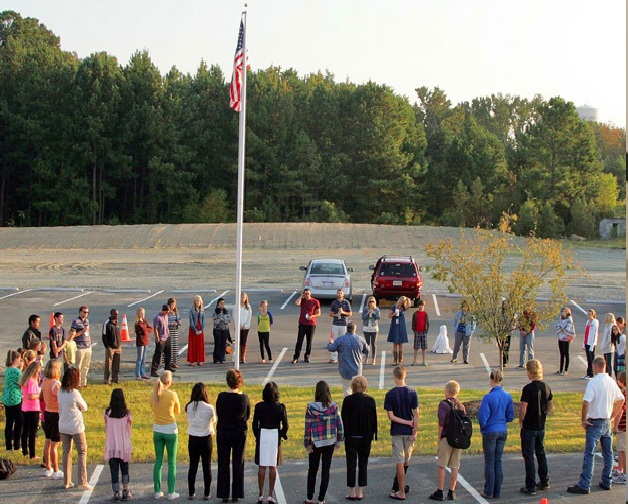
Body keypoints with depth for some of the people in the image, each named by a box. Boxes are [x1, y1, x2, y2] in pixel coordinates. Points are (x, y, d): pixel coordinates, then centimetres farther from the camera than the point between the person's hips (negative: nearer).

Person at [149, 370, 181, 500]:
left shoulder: (153, 394, -3)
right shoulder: (172, 395, -15)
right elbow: (177, 411, 0)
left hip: (157, 430, 4)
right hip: (170, 431, -4)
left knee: (158, 461, 13)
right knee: (172, 462, 6)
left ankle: (157, 491, 14)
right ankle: (171, 492, 7)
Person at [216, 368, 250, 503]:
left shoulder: (221, 397, -11)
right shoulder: (244, 398, -11)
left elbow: (218, 414, 1)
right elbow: (247, 416, 2)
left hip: (223, 433, 0)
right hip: (240, 434, 0)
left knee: (223, 463, 8)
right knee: (238, 463, 9)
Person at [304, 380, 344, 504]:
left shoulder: (311, 407, -11)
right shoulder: (334, 406, -8)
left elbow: (308, 427, -9)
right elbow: (340, 424, -5)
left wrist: (307, 444, 0)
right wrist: (339, 441, 5)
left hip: (315, 444, -1)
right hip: (330, 443, 1)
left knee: (312, 471, 15)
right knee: (325, 471, 9)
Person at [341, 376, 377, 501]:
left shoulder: (348, 400, -11)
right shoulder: (370, 400, -3)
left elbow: (344, 418, -8)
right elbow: (374, 418, 2)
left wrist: (344, 433, 1)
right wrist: (373, 433, 11)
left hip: (351, 436, -2)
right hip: (366, 436, 2)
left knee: (351, 463, 6)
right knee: (363, 463, 10)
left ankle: (352, 492, 7)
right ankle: (360, 492, 11)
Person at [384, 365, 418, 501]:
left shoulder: (390, 394, -9)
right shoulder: (412, 393, -5)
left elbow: (391, 416, -12)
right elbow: (416, 414, -6)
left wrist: (406, 422, -7)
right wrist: (415, 432, -4)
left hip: (396, 431, -2)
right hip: (409, 431, 2)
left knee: (399, 461, 0)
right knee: (406, 460, 16)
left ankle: (401, 492, 2)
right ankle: (398, 486, 27)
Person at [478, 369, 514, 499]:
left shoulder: (488, 398, -19)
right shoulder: (508, 397, -3)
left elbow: (482, 418, -17)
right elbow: (510, 417, 5)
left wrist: (483, 426, 3)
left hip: (490, 432, -5)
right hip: (503, 432, 5)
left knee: (489, 463, 6)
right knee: (498, 462, 13)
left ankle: (489, 492, 12)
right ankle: (497, 492, 16)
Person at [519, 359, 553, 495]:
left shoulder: (528, 389, -20)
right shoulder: (546, 387, 1)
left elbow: (523, 410, -20)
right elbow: (551, 407, 11)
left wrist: (521, 421, -3)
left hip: (529, 427, -7)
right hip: (541, 427, 7)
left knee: (528, 456, 0)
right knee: (540, 452, 21)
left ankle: (531, 487, 2)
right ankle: (544, 481, 29)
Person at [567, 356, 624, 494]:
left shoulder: (593, 382, -16)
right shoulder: (611, 382, 6)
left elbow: (586, 402, -24)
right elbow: (621, 399, 18)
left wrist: (583, 419, -13)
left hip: (595, 422, -7)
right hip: (607, 422, 7)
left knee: (589, 454, -7)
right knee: (608, 453, 14)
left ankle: (584, 485, -9)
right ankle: (606, 482, 21)